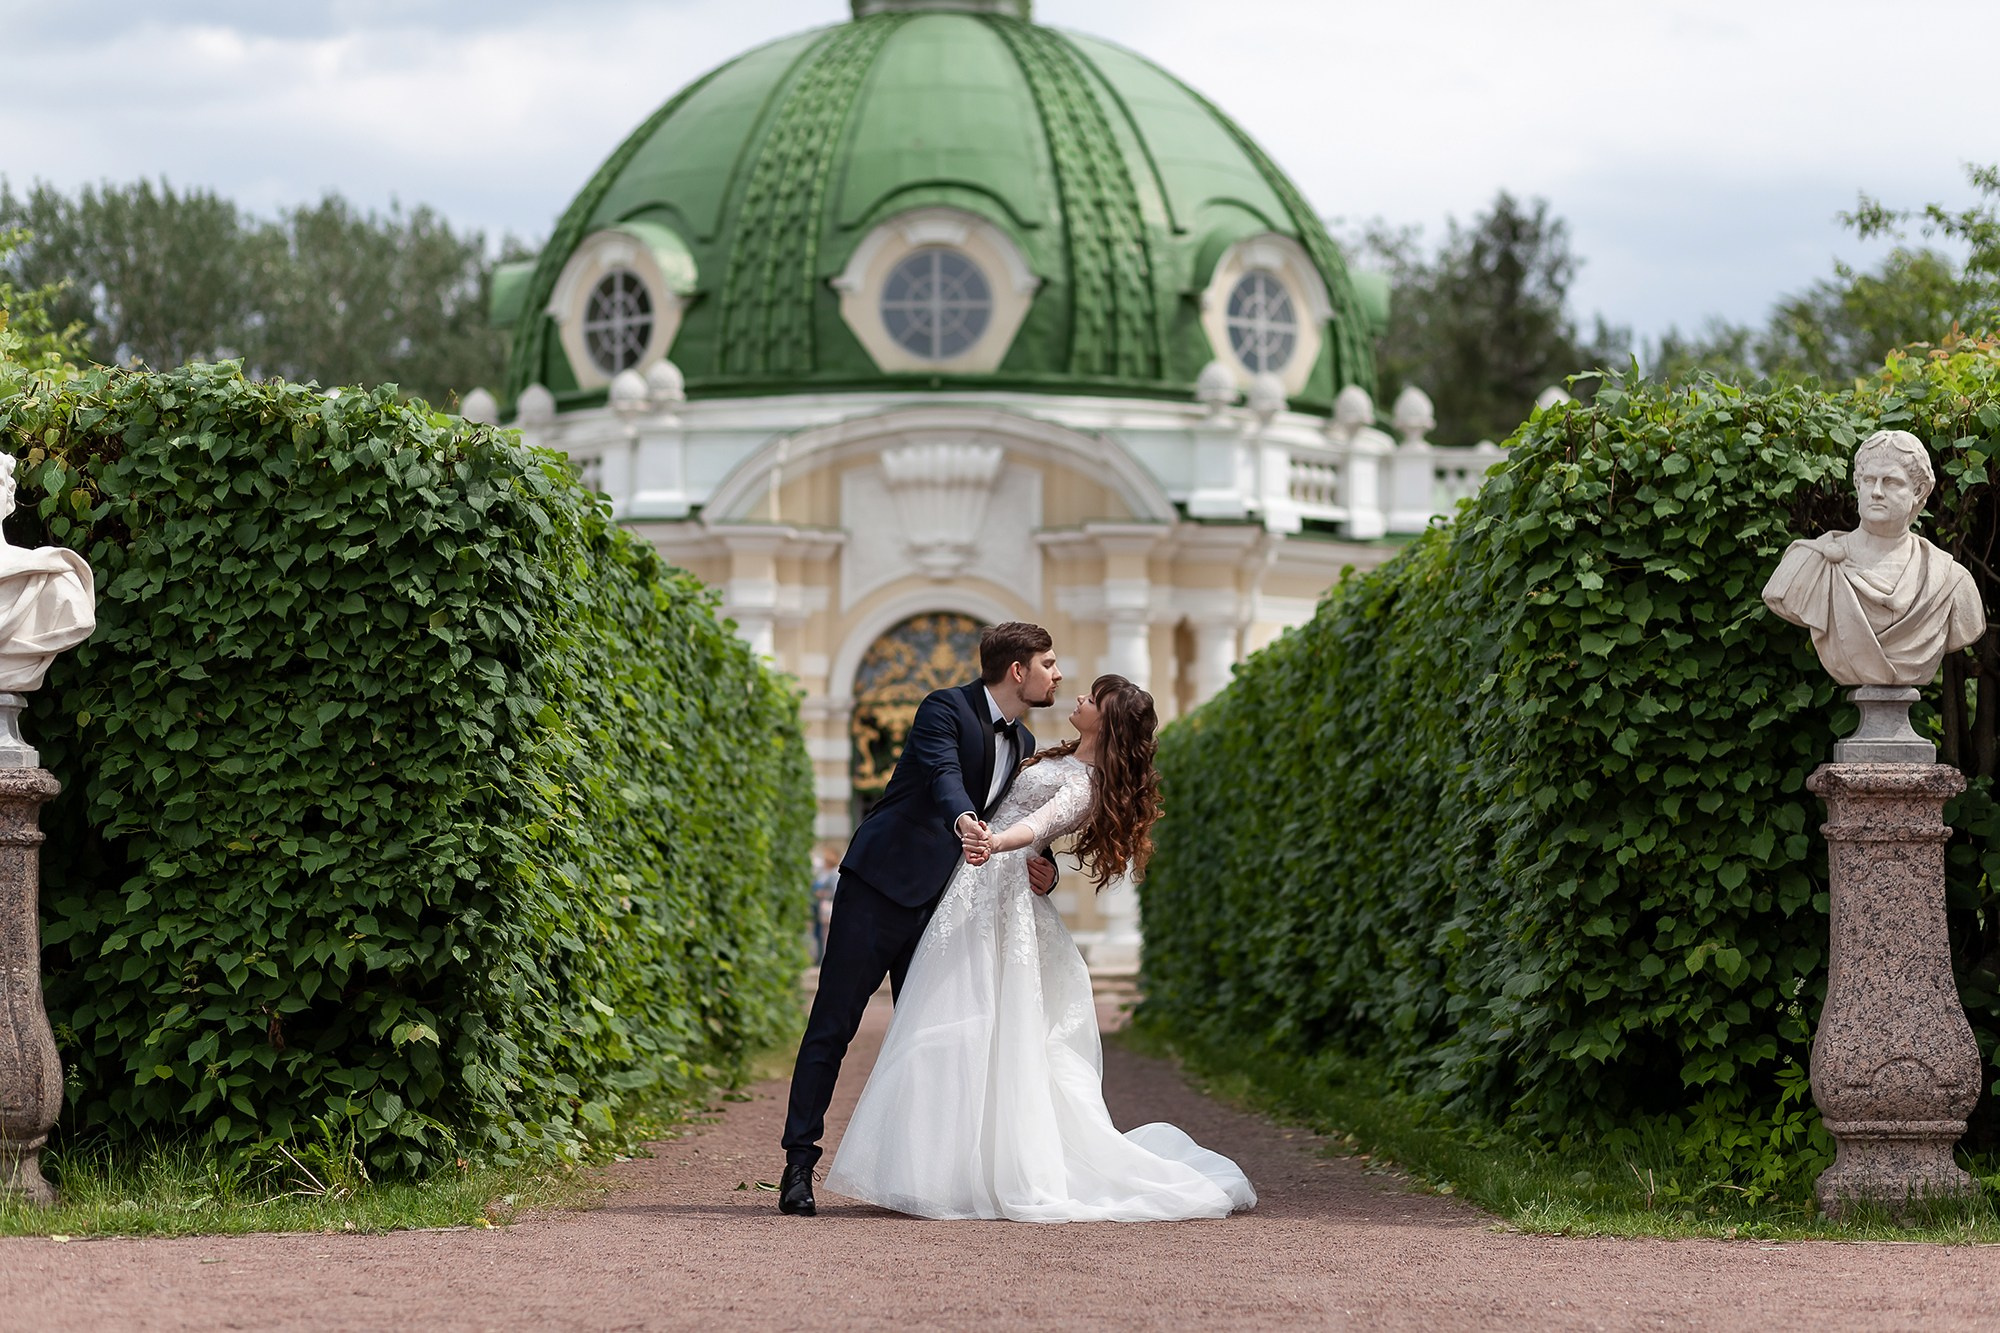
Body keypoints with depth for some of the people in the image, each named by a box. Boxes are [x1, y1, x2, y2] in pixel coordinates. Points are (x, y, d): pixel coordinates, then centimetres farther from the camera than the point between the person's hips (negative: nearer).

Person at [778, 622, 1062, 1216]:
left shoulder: (1022, 745, 14)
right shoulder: (945, 710, -9)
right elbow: (945, 778, -27)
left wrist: (1042, 866, -7)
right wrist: (964, 822, -49)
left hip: (940, 901, 7)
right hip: (880, 888, -7)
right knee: (832, 1026, -6)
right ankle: (798, 1164, -5)